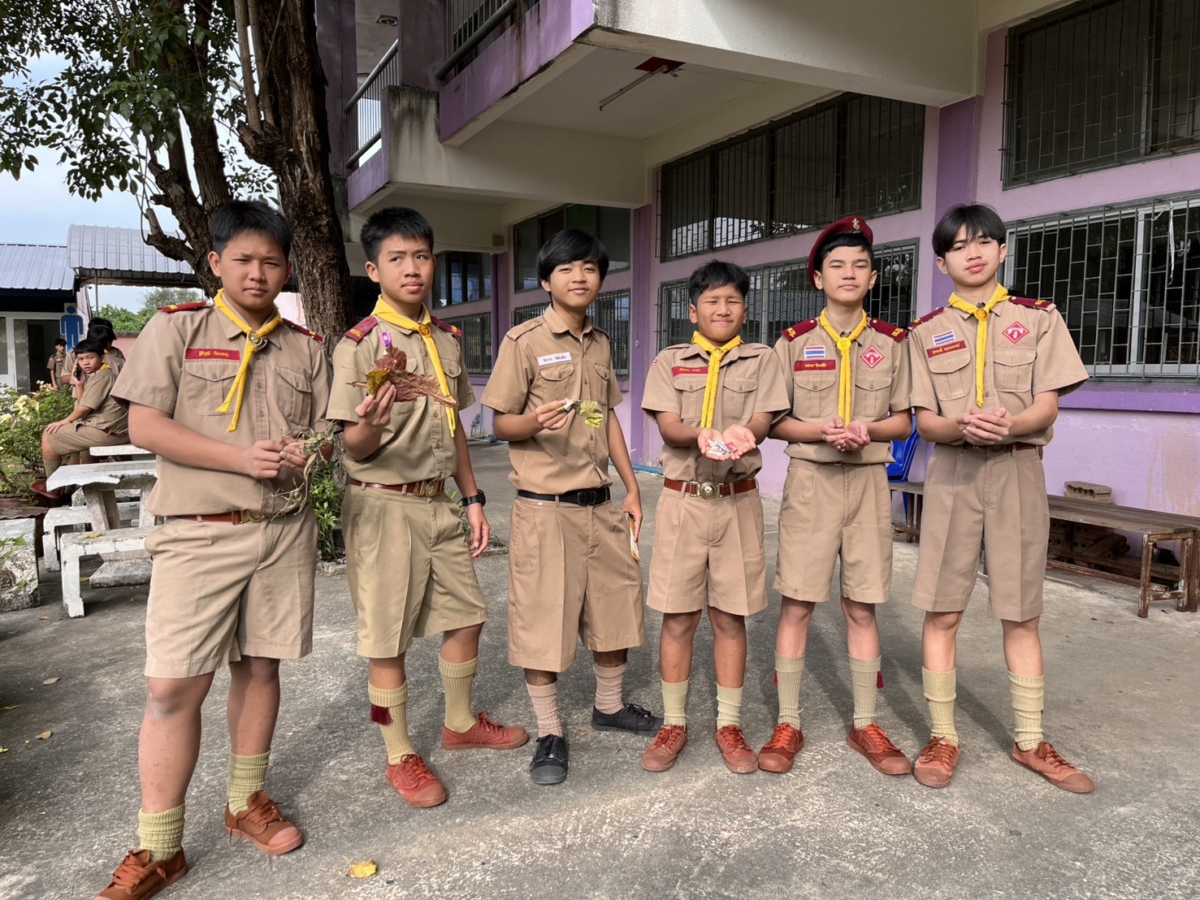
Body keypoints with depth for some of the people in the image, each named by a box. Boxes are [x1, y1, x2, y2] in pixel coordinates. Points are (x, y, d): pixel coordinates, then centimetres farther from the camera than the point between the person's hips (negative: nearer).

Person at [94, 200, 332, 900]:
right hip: (199, 533, -3)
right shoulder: (177, 328, 2)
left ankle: (247, 802, 30)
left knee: (260, 666, 12)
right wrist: (240, 458, -15)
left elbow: (325, 431, 14)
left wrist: (304, 452, -10)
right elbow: (145, 426, -6)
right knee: (173, 687, -4)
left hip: (286, 530, 3)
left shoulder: (306, 346, 11)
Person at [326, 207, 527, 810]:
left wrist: (472, 498, 14)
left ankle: (461, 722, 38)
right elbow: (355, 449, -11)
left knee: (466, 615, 15)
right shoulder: (360, 344, -11)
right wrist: (371, 425, -34)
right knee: (388, 637, 3)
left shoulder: (447, 339, 9)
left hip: (439, 502, 7)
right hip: (384, 505, -6)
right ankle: (400, 756, 22)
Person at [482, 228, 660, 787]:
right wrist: (535, 423, -28)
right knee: (542, 617, 1)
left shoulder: (601, 344, 13)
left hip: (601, 503, 6)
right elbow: (500, 424, -6)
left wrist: (632, 488, 13)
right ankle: (550, 734, 18)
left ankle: (610, 705, 36)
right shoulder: (524, 341, -6)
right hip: (546, 505, -6)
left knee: (617, 604, 14)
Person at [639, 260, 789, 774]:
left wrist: (742, 433, -29)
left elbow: (763, 421, -4)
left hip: (738, 500, 0)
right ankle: (673, 724, 19)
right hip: (682, 499, 0)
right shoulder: (669, 362, 7)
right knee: (677, 616, 4)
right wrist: (700, 435, -27)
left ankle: (729, 724, 22)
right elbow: (667, 425, -5)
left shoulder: (761, 361, 8)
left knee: (731, 616, 7)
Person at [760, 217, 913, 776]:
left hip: (869, 481, 2)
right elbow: (774, 422, 2)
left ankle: (865, 724, 21)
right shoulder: (794, 342, 2)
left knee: (862, 606, 8)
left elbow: (903, 421, 9)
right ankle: (788, 724, 12)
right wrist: (823, 430, -16)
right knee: (796, 603, -1)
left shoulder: (891, 342, 7)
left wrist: (868, 429, -12)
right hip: (810, 480, -1)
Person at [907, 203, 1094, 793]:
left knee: (1021, 613, 5)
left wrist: (1009, 424, -23)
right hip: (952, 473, 0)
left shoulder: (1038, 318, 7)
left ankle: (1030, 742, 20)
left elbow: (1047, 408, -1)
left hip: (1019, 471, 0)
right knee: (942, 610, 0)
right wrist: (961, 426, -21)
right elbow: (924, 422, 1)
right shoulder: (926, 332, 7)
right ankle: (943, 737, 14)